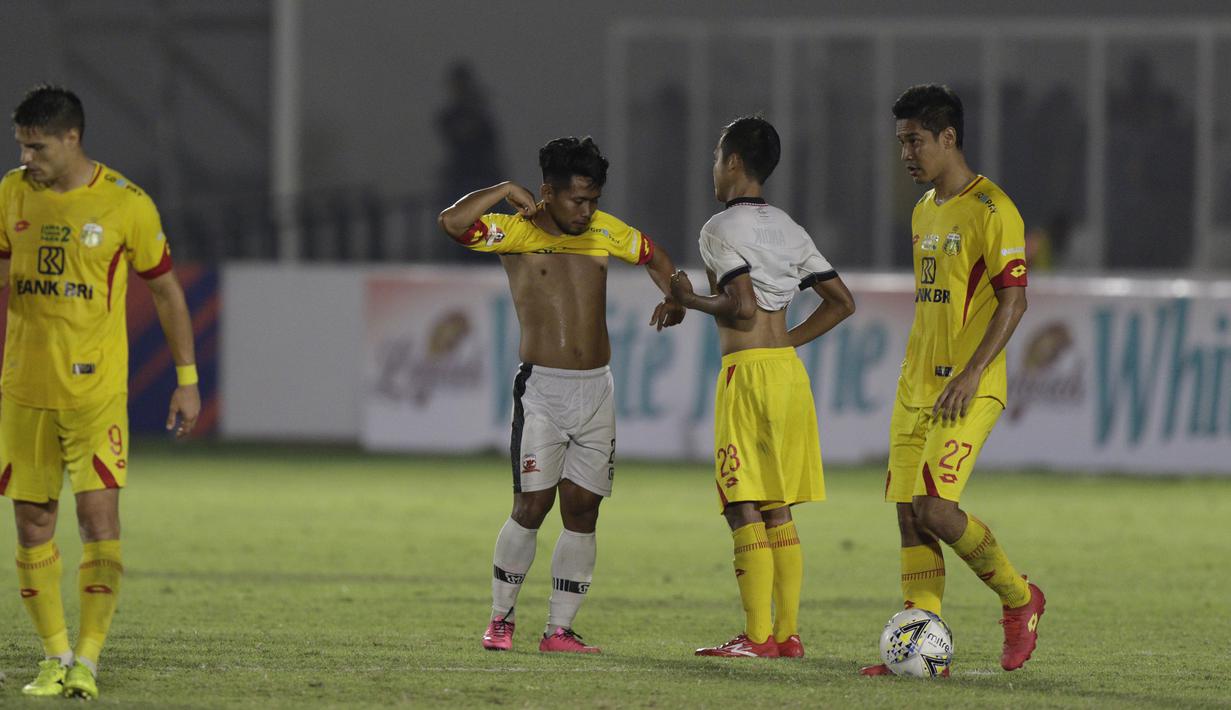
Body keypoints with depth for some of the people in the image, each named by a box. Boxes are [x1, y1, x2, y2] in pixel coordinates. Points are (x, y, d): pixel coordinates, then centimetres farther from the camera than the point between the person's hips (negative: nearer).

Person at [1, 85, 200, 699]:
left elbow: (165, 289, 3)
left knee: (99, 517, -11)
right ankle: (54, 657, 14)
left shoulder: (125, 204, -7)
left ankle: (87, 661, -9)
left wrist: (187, 379, 2)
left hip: (96, 390, -4)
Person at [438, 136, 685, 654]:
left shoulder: (603, 231, 9)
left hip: (596, 391, 5)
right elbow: (453, 223, -22)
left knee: (583, 512, 2)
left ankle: (560, 629, 6)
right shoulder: (517, 231, -5)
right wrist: (506, 191, -16)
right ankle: (501, 618, 8)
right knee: (531, 508, -8)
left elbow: (654, 257, 26)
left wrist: (674, 299, 8)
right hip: (542, 389, -5)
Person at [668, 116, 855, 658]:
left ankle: (758, 636, -12)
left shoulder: (722, 228, -8)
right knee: (778, 510, 11)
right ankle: (787, 632, 8)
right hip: (789, 369, 8)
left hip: (747, 370, -8)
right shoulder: (789, 230, 16)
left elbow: (743, 307, -19)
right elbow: (842, 302, 14)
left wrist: (691, 301, -3)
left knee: (743, 508, -7)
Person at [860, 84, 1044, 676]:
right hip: (916, 387, 8)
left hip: (968, 390, -8)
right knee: (909, 515, 1)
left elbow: (1013, 299, -14)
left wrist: (972, 373, -21)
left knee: (933, 507, -18)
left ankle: (1018, 599, 3)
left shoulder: (991, 209, -10)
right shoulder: (925, 211, 17)